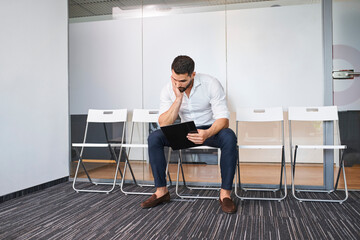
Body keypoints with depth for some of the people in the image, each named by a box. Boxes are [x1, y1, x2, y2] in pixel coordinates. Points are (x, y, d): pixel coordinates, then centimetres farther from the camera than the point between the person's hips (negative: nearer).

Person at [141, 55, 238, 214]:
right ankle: (161, 191, -11)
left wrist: (207, 134, -44)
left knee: (229, 137, -36)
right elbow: (164, 124, -17)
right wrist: (178, 98, -28)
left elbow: (223, 118, -23)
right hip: (186, 131, 3)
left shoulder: (211, 84, -18)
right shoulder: (168, 90, -10)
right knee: (154, 138, -21)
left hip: (210, 130, -2)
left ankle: (225, 194, -23)